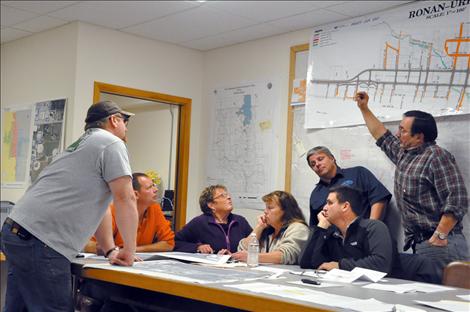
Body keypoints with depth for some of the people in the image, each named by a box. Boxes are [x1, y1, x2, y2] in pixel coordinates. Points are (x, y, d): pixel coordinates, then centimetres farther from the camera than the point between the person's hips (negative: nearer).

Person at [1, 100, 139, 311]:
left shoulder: (82, 145, 27)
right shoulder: (111, 143, -2)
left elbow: (96, 207, 26)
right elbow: (125, 199, -9)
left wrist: (110, 251, 22)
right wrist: (129, 250, 0)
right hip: (39, 242, -10)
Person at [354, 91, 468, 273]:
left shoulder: (436, 156, -12)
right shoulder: (403, 153, 15)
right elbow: (383, 137, 34)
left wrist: (439, 236, -20)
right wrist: (364, 108, 33)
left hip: (441, 244, -8)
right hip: (419, 244, 8)